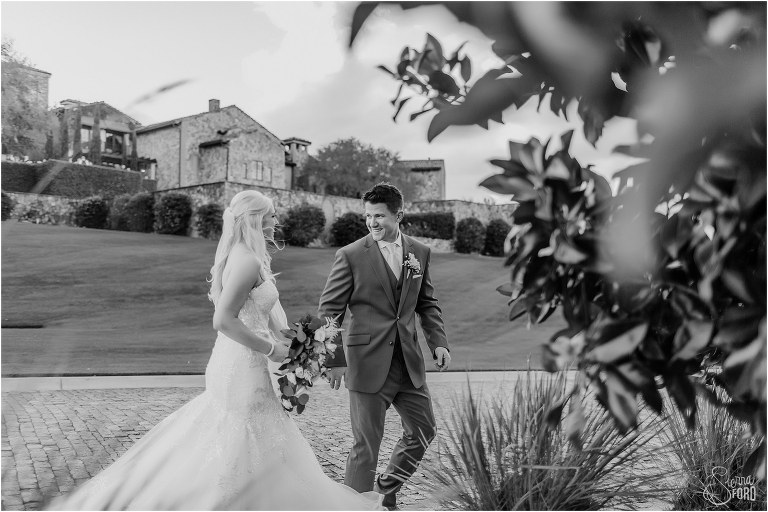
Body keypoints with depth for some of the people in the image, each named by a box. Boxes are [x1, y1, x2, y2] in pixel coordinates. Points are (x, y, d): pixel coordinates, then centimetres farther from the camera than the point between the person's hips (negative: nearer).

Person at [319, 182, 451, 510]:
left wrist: (438, 342, 2)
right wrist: (335, 359, -12)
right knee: (366, 444, 2)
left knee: (423, 431, 16)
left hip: (408, 361, 5)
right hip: (368, 362, -5)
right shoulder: (350, 255, -7)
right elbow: (329, 310, -6)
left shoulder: (420, 253, 6)